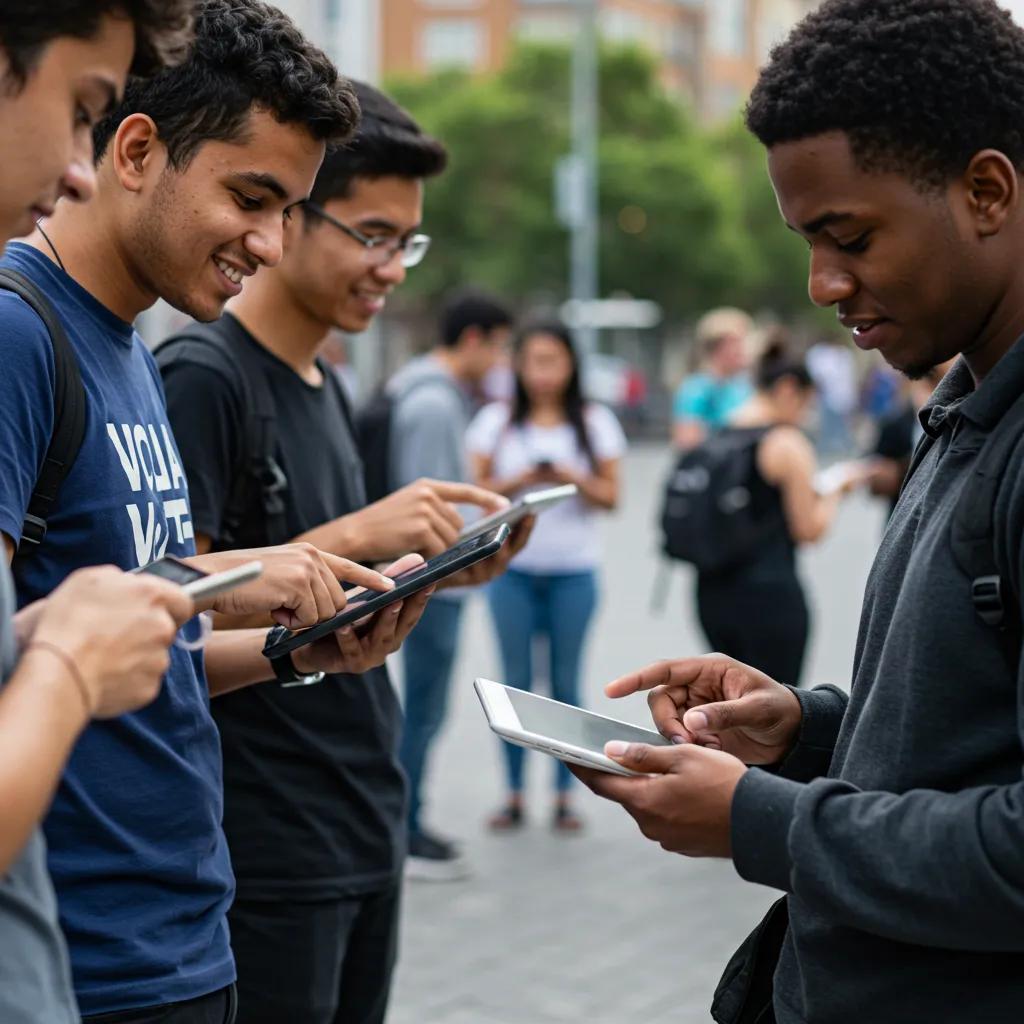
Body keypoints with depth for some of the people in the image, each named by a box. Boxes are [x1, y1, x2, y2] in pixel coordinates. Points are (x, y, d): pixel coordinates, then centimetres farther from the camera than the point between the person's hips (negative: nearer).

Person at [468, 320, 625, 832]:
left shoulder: (595, 421, 4)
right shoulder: (497, 420, 4)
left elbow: (611, 496, 2)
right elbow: (478, 489, 2)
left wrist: (573, 478, -15)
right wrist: (520, 480, -14)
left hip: (573, 571, 0)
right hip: (511, 566, 0)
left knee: (566, 682, 2)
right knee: (516, 681, 2)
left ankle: (564, 795, 8)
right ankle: (514, 794, 8)